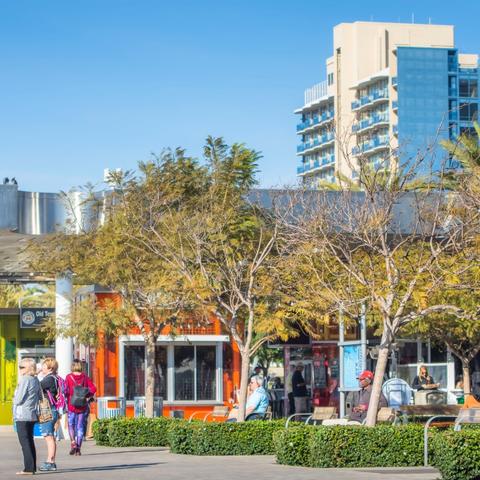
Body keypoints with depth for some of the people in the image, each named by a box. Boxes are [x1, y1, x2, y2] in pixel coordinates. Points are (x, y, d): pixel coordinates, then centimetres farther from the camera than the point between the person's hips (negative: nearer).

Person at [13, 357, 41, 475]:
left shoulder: (25, 380, -15)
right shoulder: (36, 380, 9)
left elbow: (19, 399, -15)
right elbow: (38, 397, 15)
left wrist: (14, 399, 4)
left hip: (22, 416, -9)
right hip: (32, 415, 9)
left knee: (25, 442, -7)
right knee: (30, 442, 14)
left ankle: (28, 468, -9)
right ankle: (32, 467, 17)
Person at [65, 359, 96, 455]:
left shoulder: (69, 377, -6)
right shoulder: (85, 377, 0)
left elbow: (65, 390, -12)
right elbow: (93, 388, -4)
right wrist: (87, 396, 9)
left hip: (72, 405, -2)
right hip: (83, 406, 2)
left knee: (71, 425, 12)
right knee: (80, 426, 7)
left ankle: (73, 443, -10)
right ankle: (78, 448, 5)